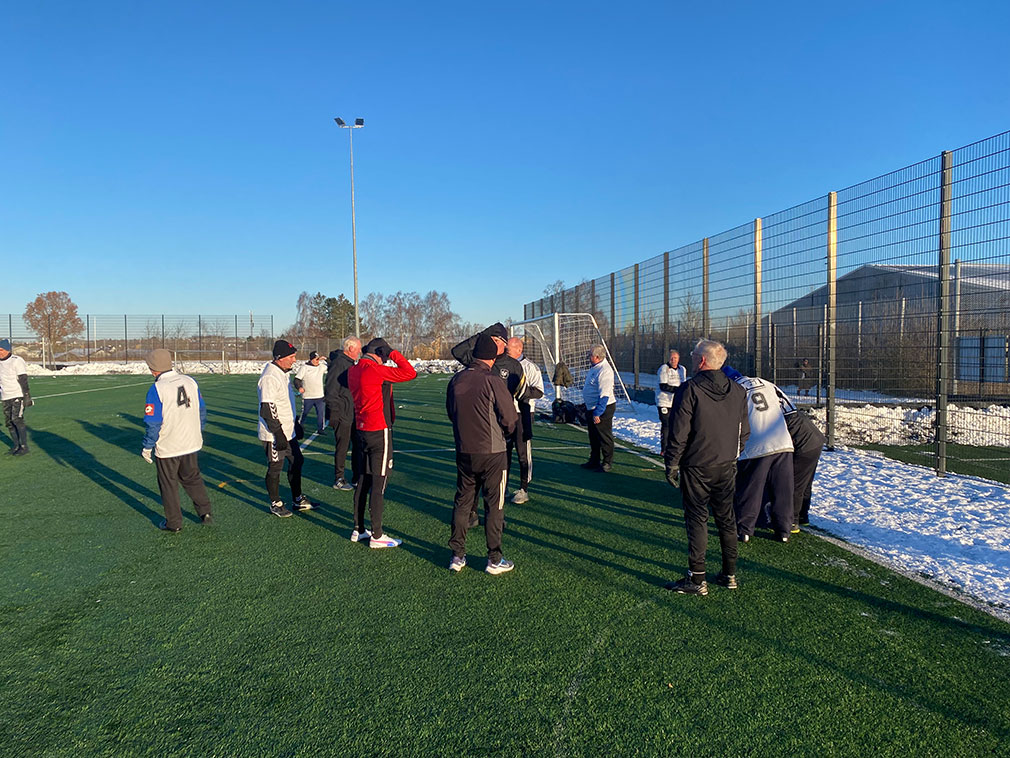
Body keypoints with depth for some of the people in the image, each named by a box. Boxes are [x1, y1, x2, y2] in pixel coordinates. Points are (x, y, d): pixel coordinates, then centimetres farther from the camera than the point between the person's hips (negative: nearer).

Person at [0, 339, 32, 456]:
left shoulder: (16, 361, -11)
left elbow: (23, 380, -15)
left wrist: (27, 396, -19)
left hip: (18, 395, -7)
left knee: (17, 419, -15)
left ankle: (24, 447, -9)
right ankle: (16, 445, 19)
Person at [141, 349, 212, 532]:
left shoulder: (156, 389, -19)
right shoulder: (190, 381, -2)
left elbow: (153, 423, -18)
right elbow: (202, 410, 8)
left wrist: (147, 447, -6)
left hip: (167, 448, -5)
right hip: (191, 444, 5)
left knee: (168, 484, 12)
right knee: (193, 478, 22)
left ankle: (174, 522, 22)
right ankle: (205, 513, 22)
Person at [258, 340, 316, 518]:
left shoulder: (283, 373, 11)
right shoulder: (269, 377, -21)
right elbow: (267, 410, -24)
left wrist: (296, 424, 24)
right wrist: (278, 434, -24)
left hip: (288, 432, 10)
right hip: (274, 436, -10)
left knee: (297, 462, 16)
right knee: (275, 468, 4)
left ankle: (298, 500, 29)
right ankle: (275, 504, 20)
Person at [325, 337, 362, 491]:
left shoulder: (350, 363, 14)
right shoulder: (338, 363, -17)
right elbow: (331, 391, -21)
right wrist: (335, 413, -20)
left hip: (353, 413, 9)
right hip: (342, 415, -9)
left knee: (358, 445, 13)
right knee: (342, 448, 1)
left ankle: (357, 478, 24)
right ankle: (338, 480, 13)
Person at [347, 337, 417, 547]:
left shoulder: (353, 370, 7)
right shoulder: (375, 370, -18)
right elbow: (409, 373, -18)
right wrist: (395, 354, -6)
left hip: (362, 429, 9)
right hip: (379, 431, -9)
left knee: (364, 479, 16)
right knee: (378, 483, -2)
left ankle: (359, 530, 25)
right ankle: (376, 536, 4)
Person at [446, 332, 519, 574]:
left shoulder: (455, 381, 0)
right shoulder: (491, 382, -16)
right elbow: (510, 418, -12)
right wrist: (504, 434, 9)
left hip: (464, 452, 5)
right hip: (492, 454, -5)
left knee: (462, 502, 15)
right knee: (494, 505, 6)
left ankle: (457, 556, 21)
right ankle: (494, 559, 13)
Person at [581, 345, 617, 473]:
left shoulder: (605, 370, -21)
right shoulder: (594, 368, 10)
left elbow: (604, 395, -25)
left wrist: (597, 413, -26)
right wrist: (589, 410, 22)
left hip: (603, 409, -10)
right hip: (591, 408, 10)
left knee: (604, 437, 1)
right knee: (593, 437, 18)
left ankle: (607, 463, 11)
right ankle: (594, 461, 30)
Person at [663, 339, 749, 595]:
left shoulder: (690, 389, -14)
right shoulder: (738, 391, 4)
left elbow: (679, 432, -15)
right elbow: (744, 432, 12)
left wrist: (671, 464, -7)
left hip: (696, 467, -6)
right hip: (726, 466, 6)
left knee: (697, 520, 1)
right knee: (726, 519, 15)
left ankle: (697, 580, 7)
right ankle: (730, 574, 25)